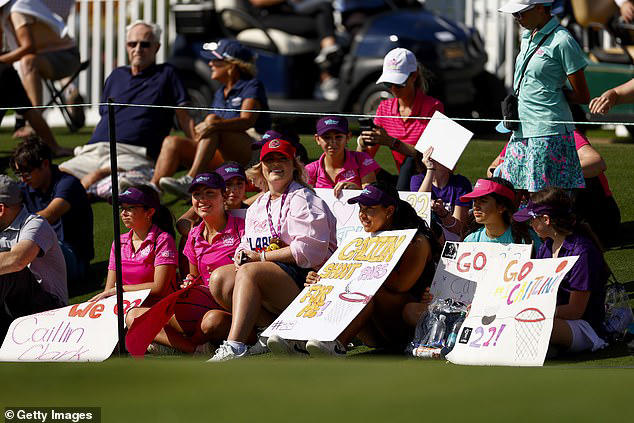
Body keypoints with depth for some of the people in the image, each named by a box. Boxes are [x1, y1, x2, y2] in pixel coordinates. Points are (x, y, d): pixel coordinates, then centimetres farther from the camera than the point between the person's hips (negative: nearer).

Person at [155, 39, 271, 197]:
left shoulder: (252, 86, 0)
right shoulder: (220, 93, 24)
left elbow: (248, 120, -18)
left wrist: (215, 124, -35)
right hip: (224, 158, 7)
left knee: (212, 119, -32)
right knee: (172, 142, -10)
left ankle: (191, 180, -47)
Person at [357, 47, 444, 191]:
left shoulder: (433, 107, -8)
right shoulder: (384, 108, 8)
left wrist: (391, 142, -26)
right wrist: (362, 145, -15)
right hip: (404, 181, 4)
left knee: (411, 162, -33)